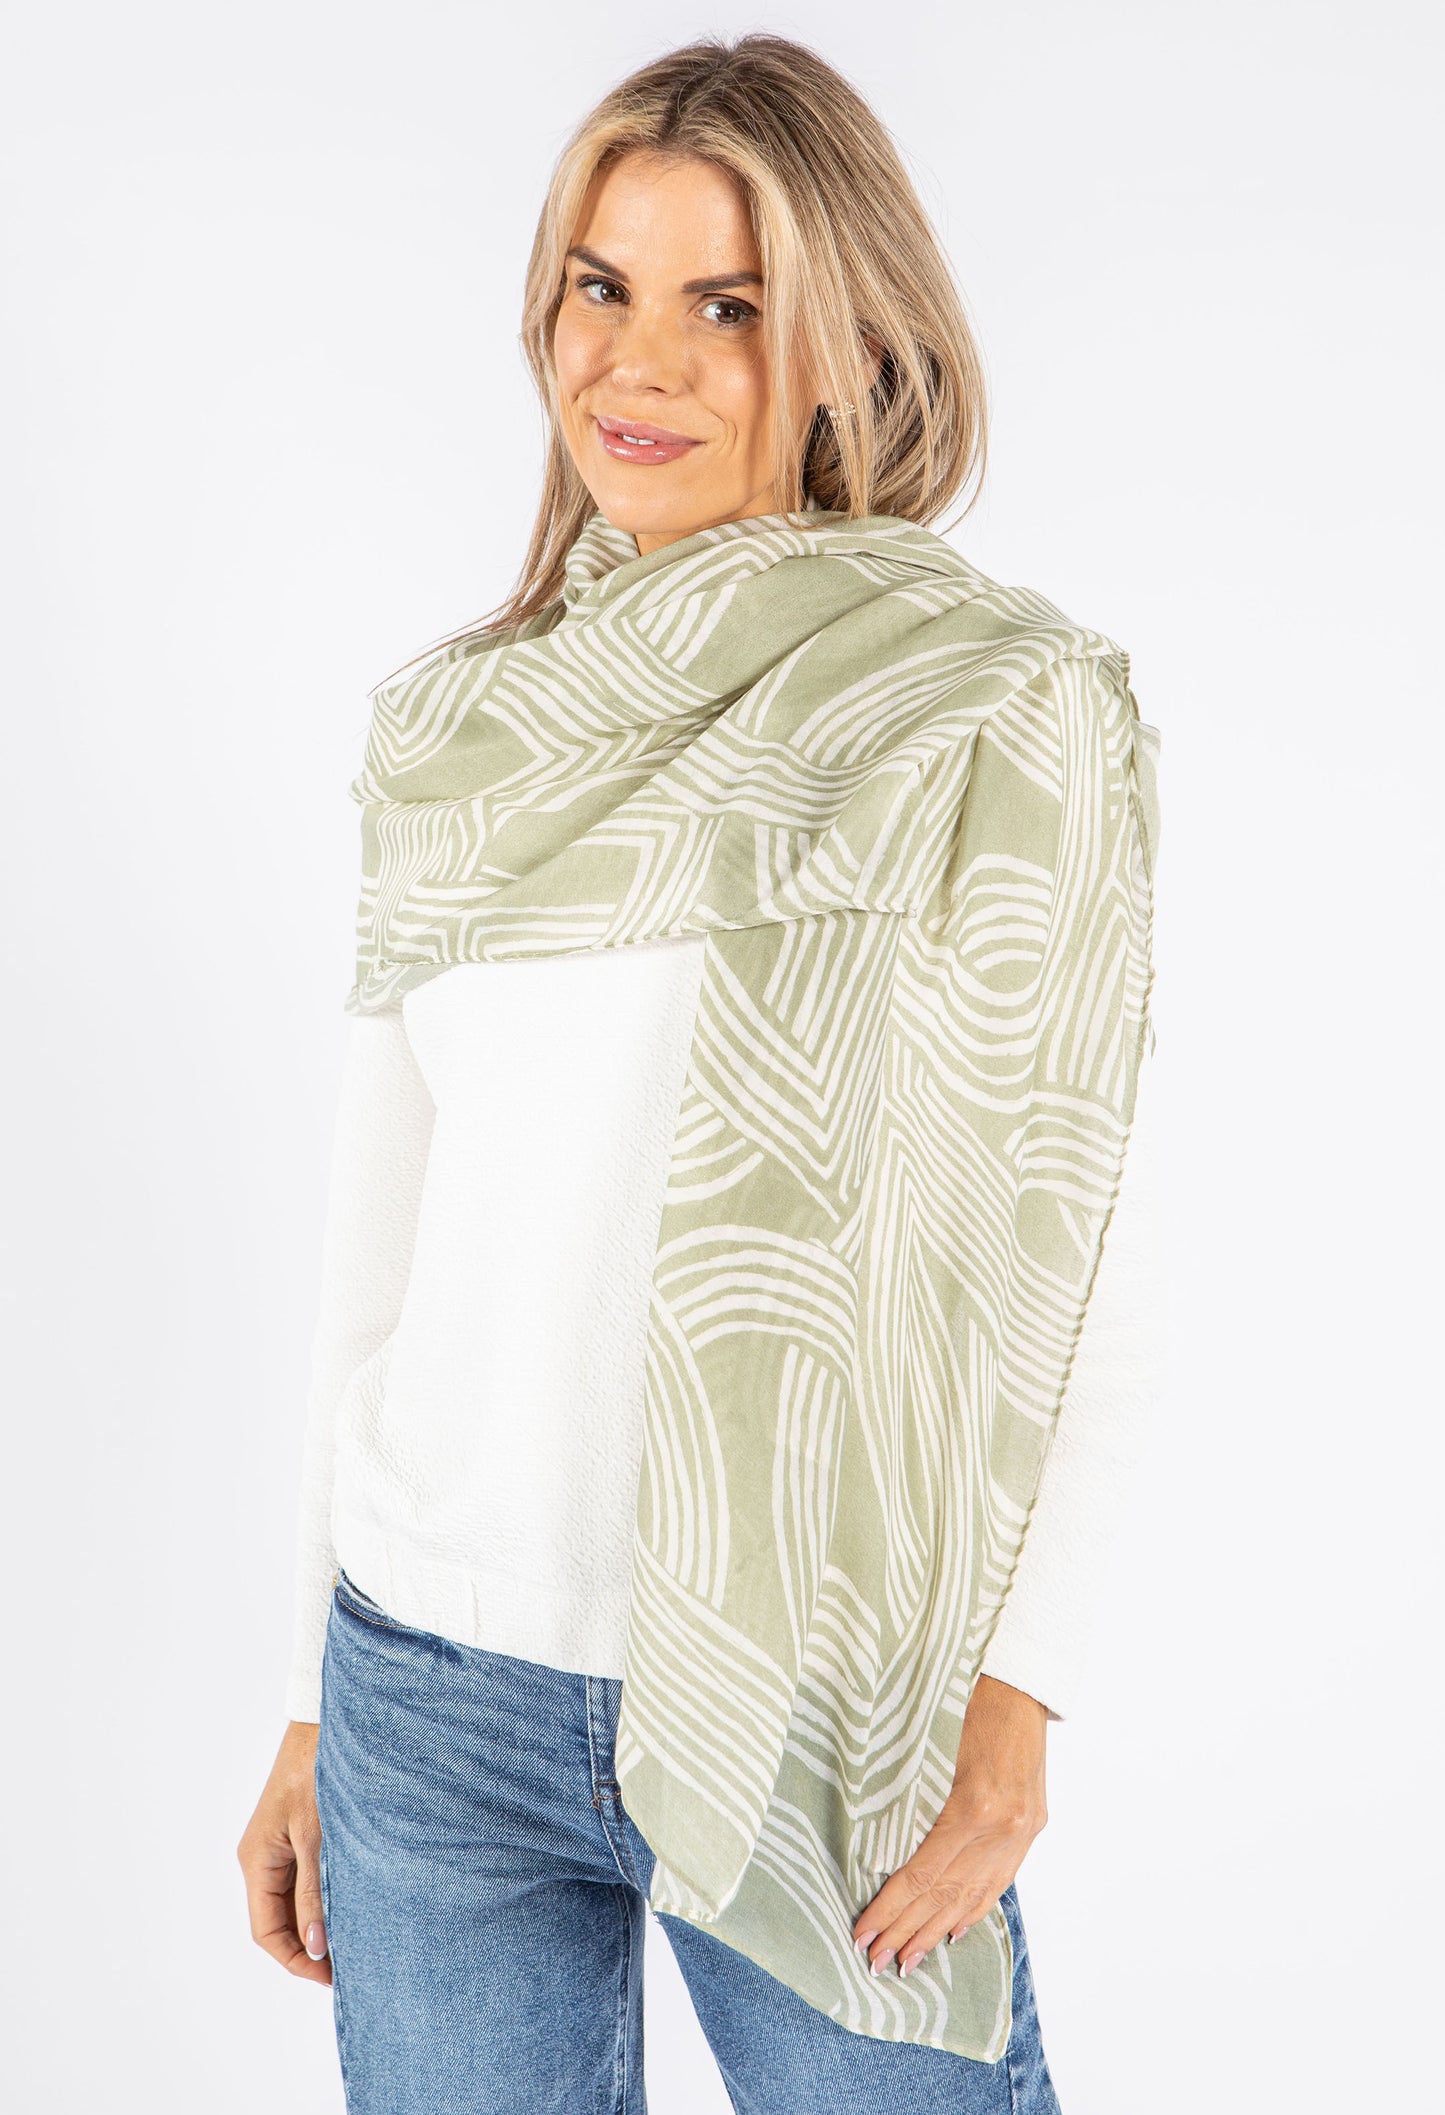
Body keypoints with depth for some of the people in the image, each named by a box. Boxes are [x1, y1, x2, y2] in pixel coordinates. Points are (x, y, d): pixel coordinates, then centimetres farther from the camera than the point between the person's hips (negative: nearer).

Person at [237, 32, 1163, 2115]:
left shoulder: (1001, 715, -7)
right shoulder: (446, 732, 4)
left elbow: (1090, 1257, -6)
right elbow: (375, 1255, 9)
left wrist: (1013, 1697, -14)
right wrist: (314, 1705, 12)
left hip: (803, 1710, -3)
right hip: (426, 1695, 3)